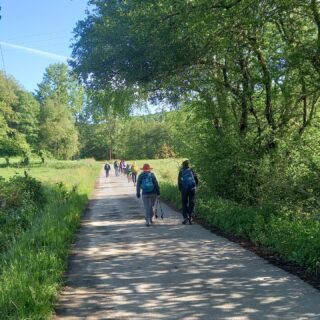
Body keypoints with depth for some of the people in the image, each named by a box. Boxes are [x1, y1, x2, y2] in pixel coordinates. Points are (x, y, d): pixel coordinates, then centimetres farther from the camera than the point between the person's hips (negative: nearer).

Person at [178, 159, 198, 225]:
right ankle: (190, 217, 1)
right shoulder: (191, 171, 7)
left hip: (184, 189, -1)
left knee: (184, 203, 9)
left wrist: (180, 189, 9)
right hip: (192, 189, 1)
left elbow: (179, 181, -1)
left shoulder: (181, 171, 4)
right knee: (191, 203, 7)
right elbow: (197, 180, 7)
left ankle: (185, 217, -3)